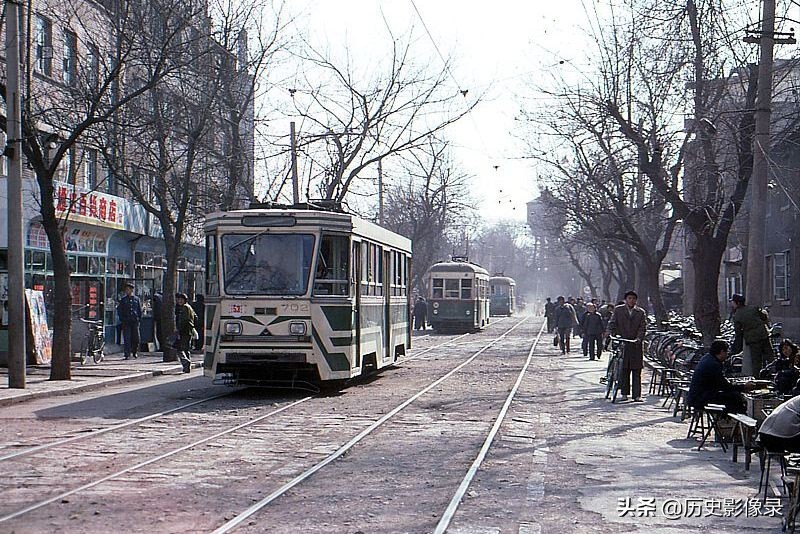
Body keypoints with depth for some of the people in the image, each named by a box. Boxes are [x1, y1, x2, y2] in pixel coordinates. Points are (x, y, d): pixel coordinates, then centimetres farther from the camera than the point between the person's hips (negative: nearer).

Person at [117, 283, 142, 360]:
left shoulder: (136, 299, 10)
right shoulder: (123, 300, 8)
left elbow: (140, 310, 14)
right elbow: (119, 310, 9)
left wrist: (139, 318, 4)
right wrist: (122, 319, -2)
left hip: (135, 322, 1)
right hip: (126, 322, -1)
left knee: (136, 338, 3)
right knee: (127, 339, -5)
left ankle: (135, 352, 23)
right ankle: (127, 354, -4)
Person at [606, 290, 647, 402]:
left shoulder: (640, 312, 10)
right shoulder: (618, 310, 10)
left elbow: (643, 327, 4)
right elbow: (612, 324, 6)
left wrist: (639, 338, -13)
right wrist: (612, 334, -11)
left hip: (636, 344, 0)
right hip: (622, 343, 0)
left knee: (636, 371, -2)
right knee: (624, 370, 1)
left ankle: (637, 395, -1)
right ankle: (624, 393, 10)